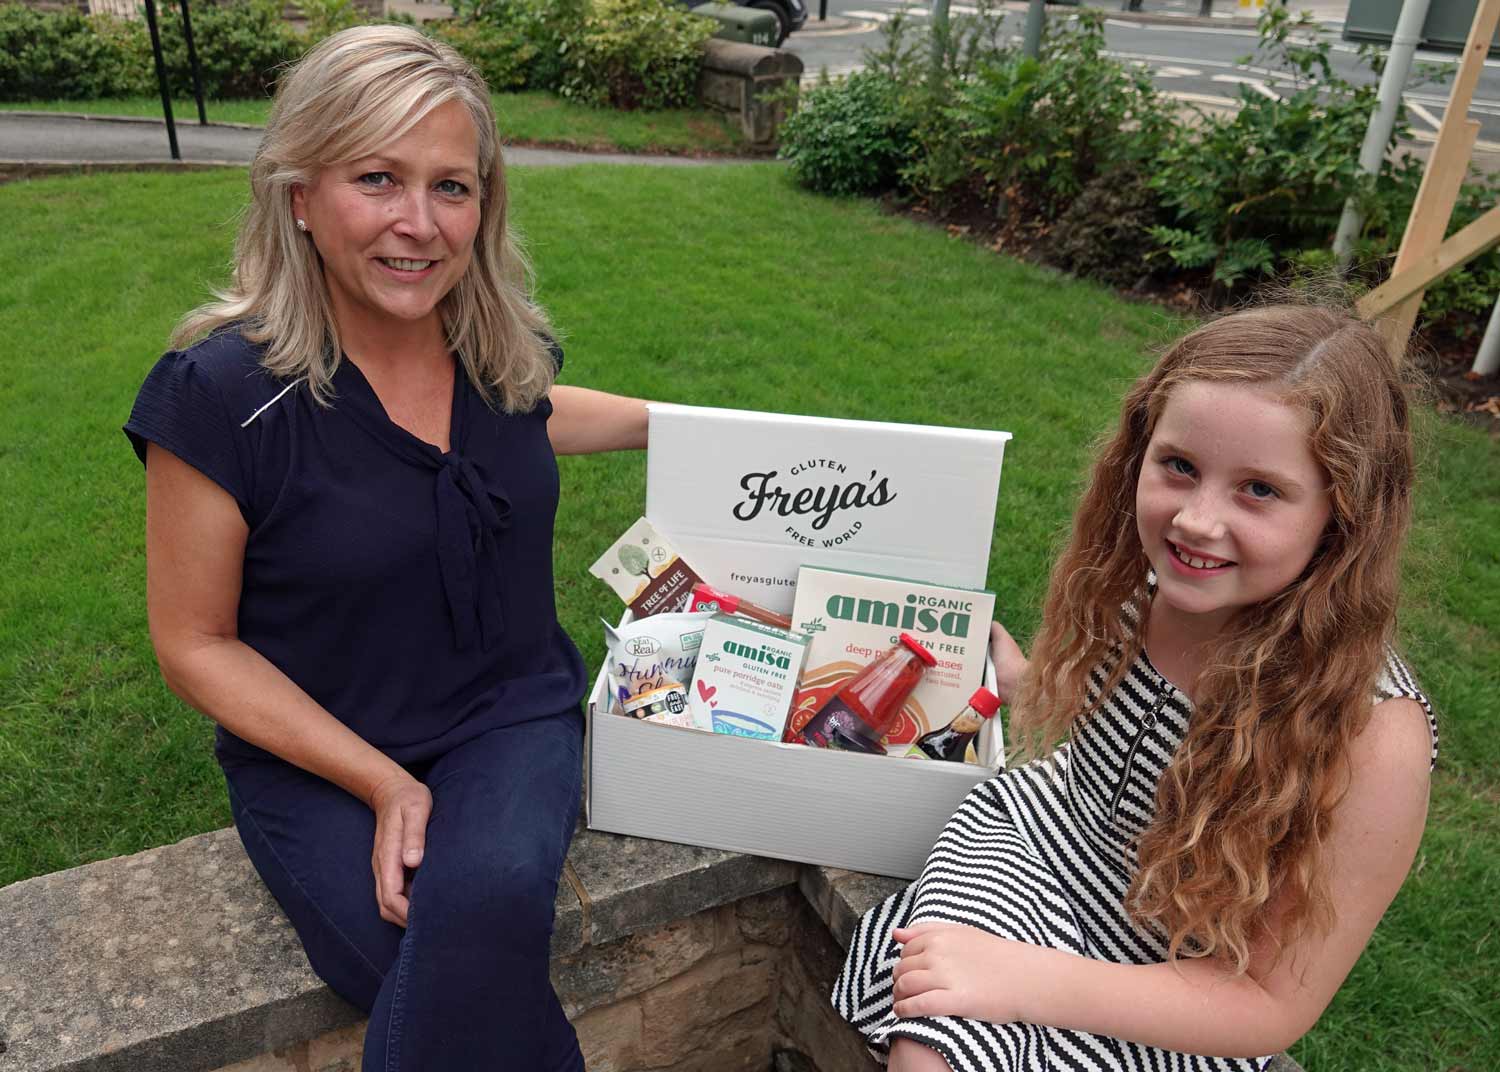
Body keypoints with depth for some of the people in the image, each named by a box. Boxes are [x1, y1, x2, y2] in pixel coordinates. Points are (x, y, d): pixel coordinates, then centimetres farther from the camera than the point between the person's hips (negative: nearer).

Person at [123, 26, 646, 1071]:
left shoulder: (508, 344, -4)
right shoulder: (222, 393, -17)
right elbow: (196, 644, -9)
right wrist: (382, 782, -15)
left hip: (511, 715, 3)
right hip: (317, 756, -2)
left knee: (486, 906, -28)